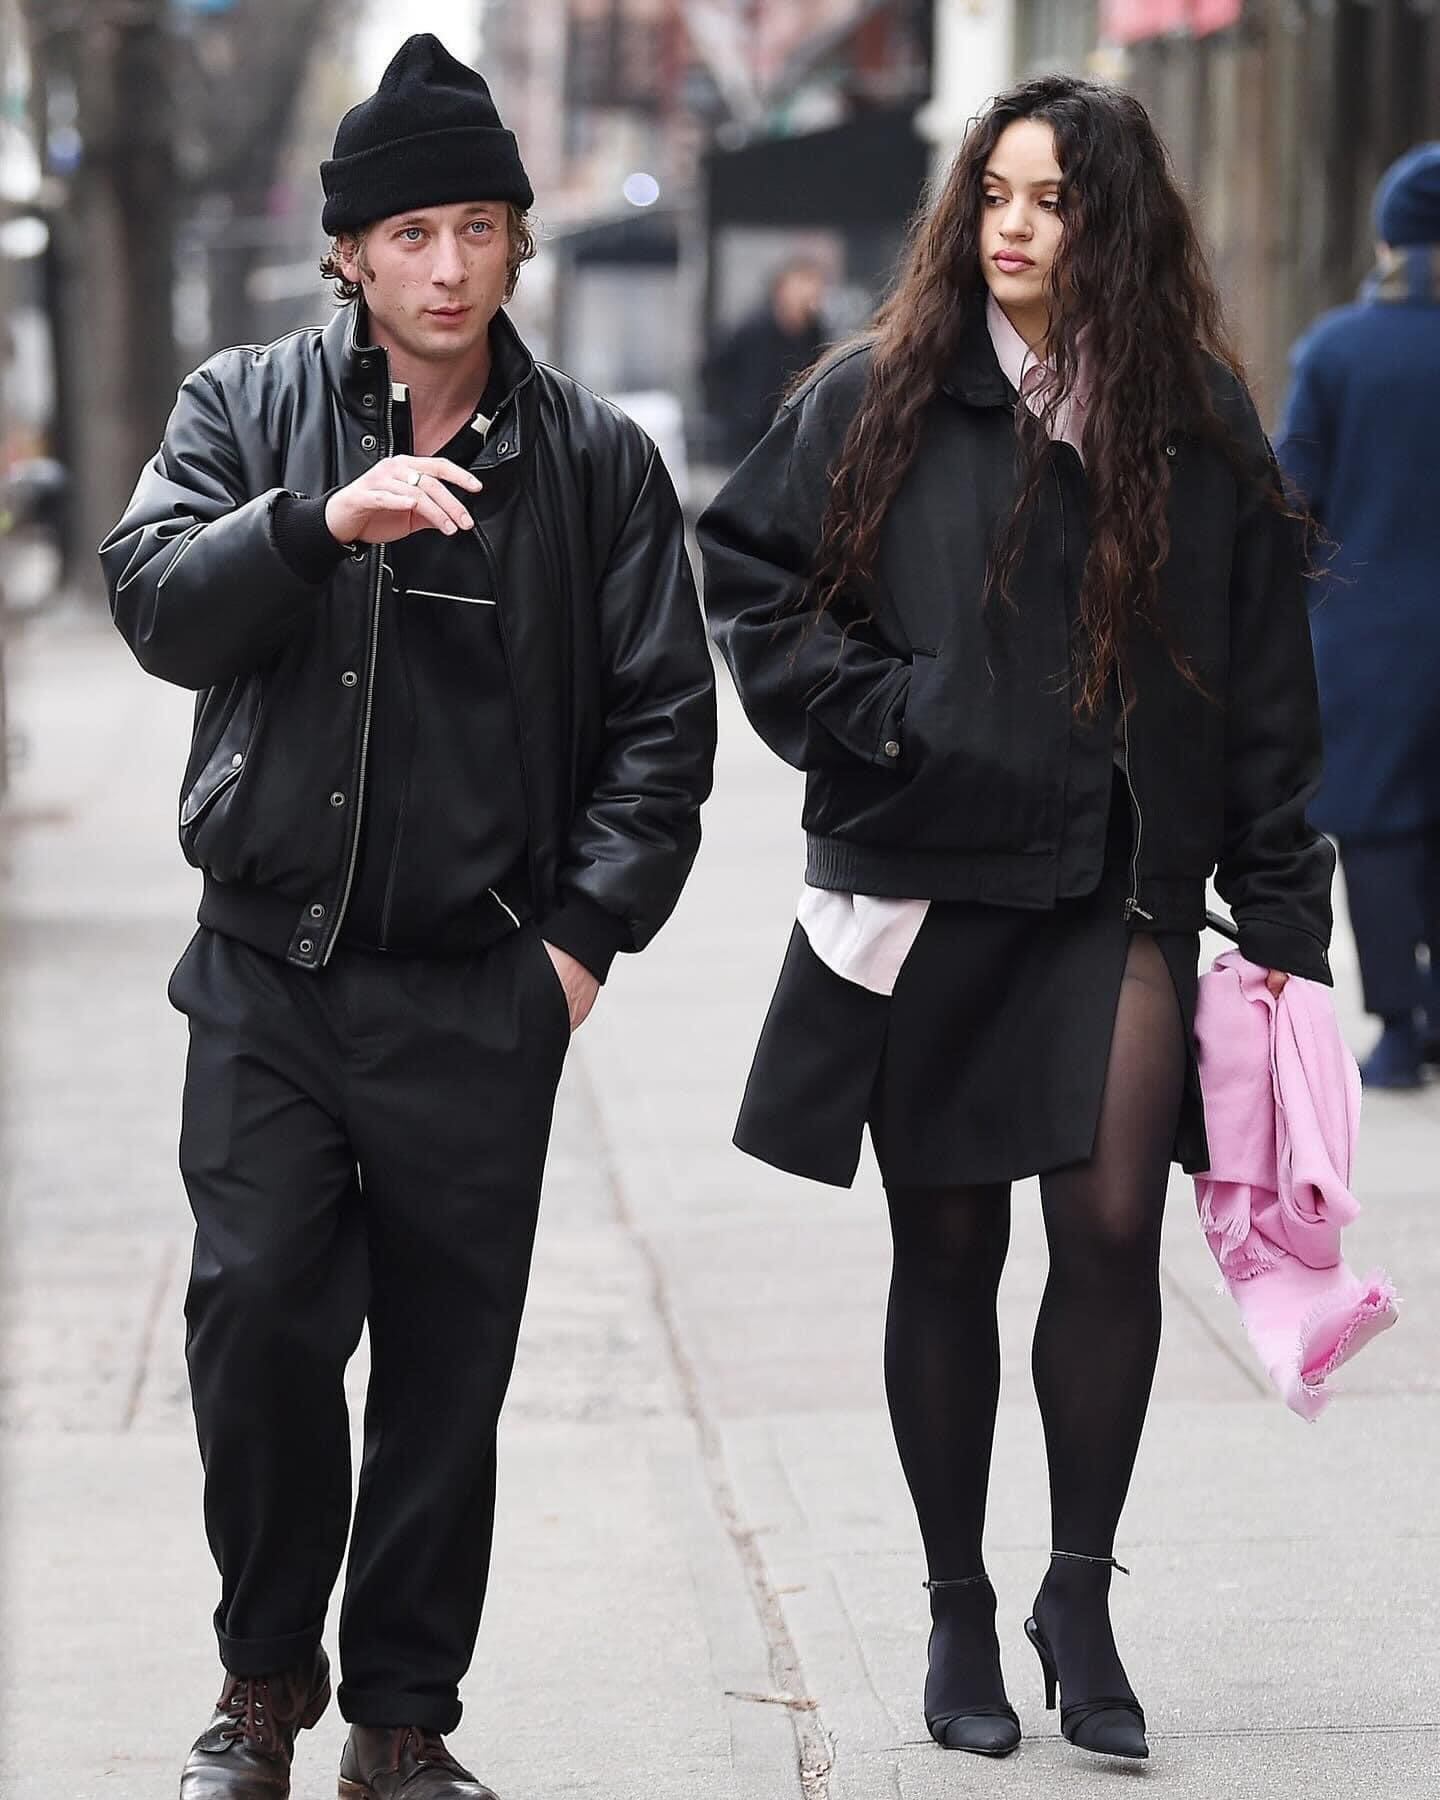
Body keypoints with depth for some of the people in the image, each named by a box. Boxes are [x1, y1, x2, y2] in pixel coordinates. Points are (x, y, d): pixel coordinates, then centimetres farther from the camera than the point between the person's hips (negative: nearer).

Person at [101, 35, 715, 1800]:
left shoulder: (595, 459, 4)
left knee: (449, 1362, 4)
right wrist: (323, 518, -25)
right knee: (256, 1316, -7)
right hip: (269, 972, 0)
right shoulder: (249, 406, 5)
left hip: (481, 993, 0)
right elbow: (156, 600, -9)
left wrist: (588, 928, -2)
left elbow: (662, 716, 7)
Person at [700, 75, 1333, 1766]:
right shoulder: (880, 402, 0)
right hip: (928, 895, 0)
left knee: (1113, 1227, -9)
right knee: (947, 1248, 6)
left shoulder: (1199, 423, 4)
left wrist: (1283, 915, 3)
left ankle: (1080, 1592, 8)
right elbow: (746, 570, 5)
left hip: (1122, 895, 1)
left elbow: (1263, 684, 6)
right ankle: (957, 1609, 20)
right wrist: (873, 712, -8)